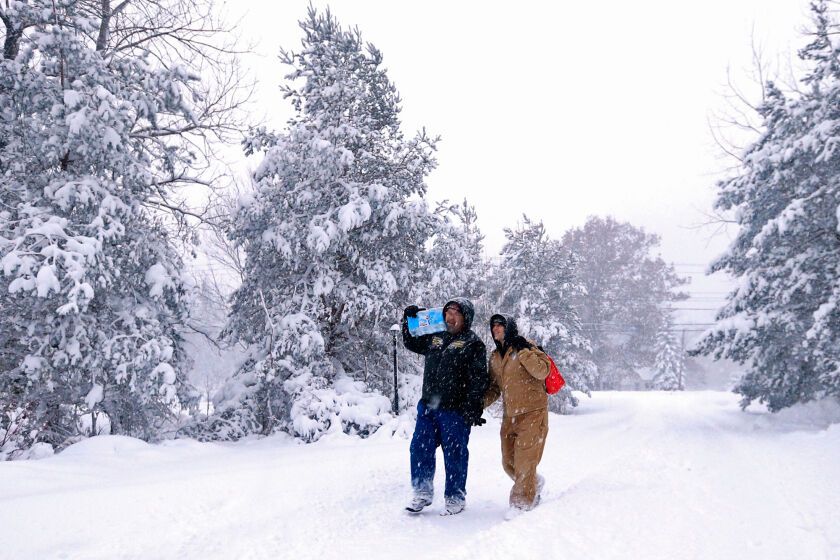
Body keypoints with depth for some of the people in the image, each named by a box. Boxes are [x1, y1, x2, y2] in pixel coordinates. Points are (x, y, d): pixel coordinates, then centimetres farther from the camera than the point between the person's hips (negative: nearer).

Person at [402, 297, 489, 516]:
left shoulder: (473, 343, -4)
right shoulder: (434, 337, 14)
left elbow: (478, 380, -10)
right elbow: (411, 343, 31)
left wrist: (473, 409, -17)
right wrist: (409, 320, 16)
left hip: (455, 410, -6)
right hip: (428, 406, 6)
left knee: (455, 455, 3)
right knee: (420, 449, 6)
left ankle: (455, 498, 17)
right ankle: (423, 493, 21)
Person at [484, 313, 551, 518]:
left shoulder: (525, 348, -8)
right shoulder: (495, 357, 12)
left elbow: (542, 371, -20)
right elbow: (494, 389, 18)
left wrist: (523, 352, -24)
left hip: (532, 413, -7)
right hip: (510, 415, 7)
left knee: (524, 461, -7)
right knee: (509, 463, 11)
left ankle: (522, 503, 5)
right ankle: (534, 483, 35)